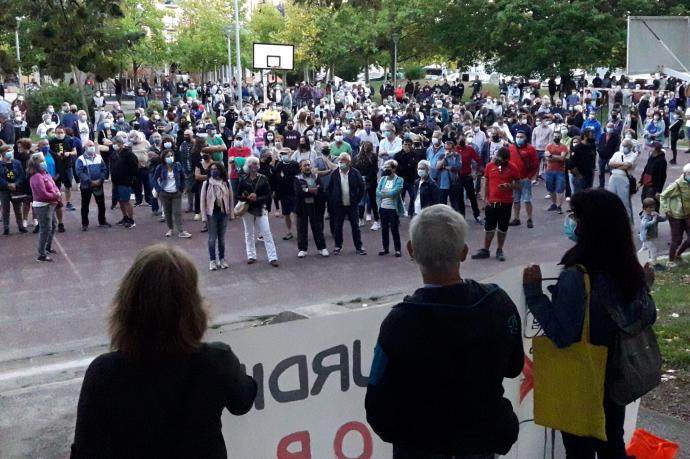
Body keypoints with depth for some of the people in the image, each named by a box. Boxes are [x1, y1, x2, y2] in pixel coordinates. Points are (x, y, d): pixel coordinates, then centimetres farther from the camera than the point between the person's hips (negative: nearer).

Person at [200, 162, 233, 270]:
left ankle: (222, 259, 20)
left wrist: (231, 213, 3)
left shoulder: (227, 183, -1)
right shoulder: (206, 184, -6)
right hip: (212, 213, -2)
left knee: (222, 237, 11)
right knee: (212, 238, 2)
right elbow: (203, 200, -4)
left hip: (224, 213, 2)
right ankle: (212, 260, 10)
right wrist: (204, 215, -6)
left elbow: (230, 198, 5)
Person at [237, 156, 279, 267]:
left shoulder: (263, 179, -1)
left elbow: (268, 195, -2)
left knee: (266, 232, -5)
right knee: (249, 233, 9)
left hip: (261, 209, -1)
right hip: (247, 209, 1)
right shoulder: (243, 180, 0)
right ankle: (251, 256, 20)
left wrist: (257, 198, -17)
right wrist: (247, 198, -18)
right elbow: (238, 195, 0)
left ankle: (272, 257, -4)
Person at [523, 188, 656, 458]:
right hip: (616, 376, 6)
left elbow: (561, 336, -28)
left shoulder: (576, 277, -29)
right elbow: (647, 317, 4)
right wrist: (645, 284, 18)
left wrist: (533, 291, -26)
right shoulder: (630, 269, -8)